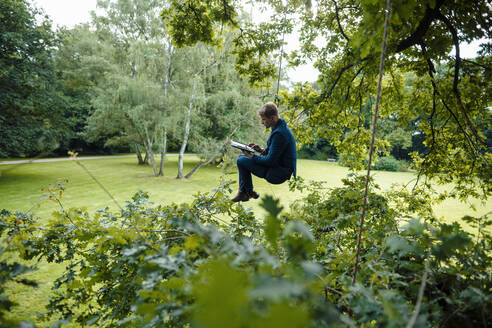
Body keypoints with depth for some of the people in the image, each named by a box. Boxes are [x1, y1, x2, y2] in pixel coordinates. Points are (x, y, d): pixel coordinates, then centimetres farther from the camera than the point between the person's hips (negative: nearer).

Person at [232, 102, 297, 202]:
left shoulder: (279, 134, -26)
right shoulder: (280, 126, 7)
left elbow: (270, 161, -23)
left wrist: (252, 157, -11)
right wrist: (262, 150, 5)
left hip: (279, 174, -11)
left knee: (241, 161, -10)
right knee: (242, 157, 12)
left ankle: (249, 192, 10)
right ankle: (242, 191, 15)